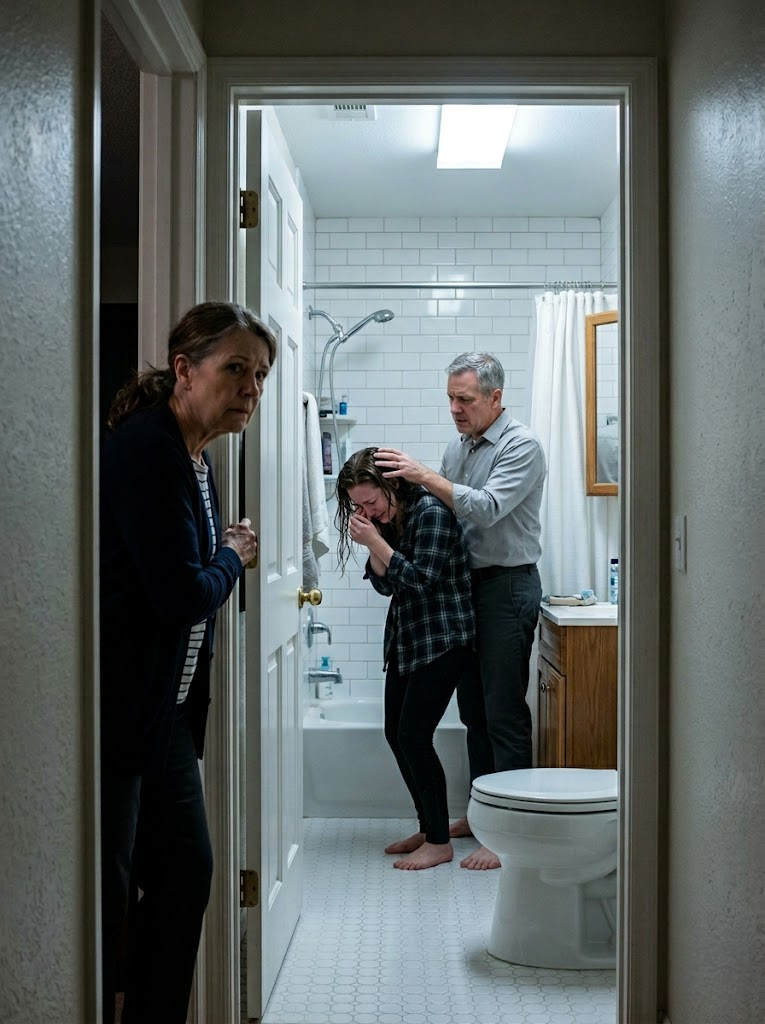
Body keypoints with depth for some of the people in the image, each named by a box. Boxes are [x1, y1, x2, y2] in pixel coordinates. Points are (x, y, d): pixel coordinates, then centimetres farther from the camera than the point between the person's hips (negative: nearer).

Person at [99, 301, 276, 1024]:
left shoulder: (193, 456, 12)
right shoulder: (145, 449, -19)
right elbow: (182, 594, -22)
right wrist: (231, 556, -4)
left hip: (165, 711, 10)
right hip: (115, 711, -10)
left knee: (185, 869, 16)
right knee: (106, 897, -1)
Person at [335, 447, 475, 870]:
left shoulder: (432, 512, -16)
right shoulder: (388, 520, 8)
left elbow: (420, 579, -21)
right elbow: (385, 584, 9)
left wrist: (374, 541, -21)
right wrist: (373, 544, -7)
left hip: (441, 639, -9)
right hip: (406, 637, 9)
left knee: (414, 735, -10)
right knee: (396, 735, 8)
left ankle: (440, 842, 1)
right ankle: (428, 829, 21)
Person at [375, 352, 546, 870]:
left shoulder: (521, 445, -12)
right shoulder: (458, 445, 13)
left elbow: (487, 509, -24)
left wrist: (424, 475, -26)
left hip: (507, 587, -8)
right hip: (465, 584, 8)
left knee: (504, 713, -6)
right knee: (473, 708, 14)